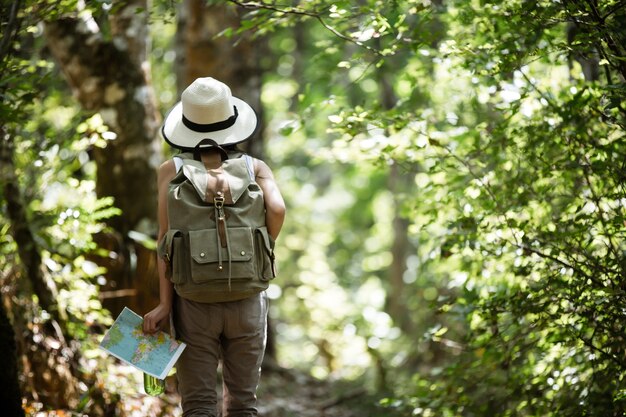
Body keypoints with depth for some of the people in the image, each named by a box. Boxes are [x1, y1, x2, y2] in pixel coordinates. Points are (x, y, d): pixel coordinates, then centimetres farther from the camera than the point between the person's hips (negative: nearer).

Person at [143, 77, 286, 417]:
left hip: (195, 302, -1)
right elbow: (277, 210, -15)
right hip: (246, 300, 1)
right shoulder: (255, 168, 3)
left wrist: (164, 303, -8)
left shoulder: (171, 171, 1)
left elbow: (167, 236, -6)